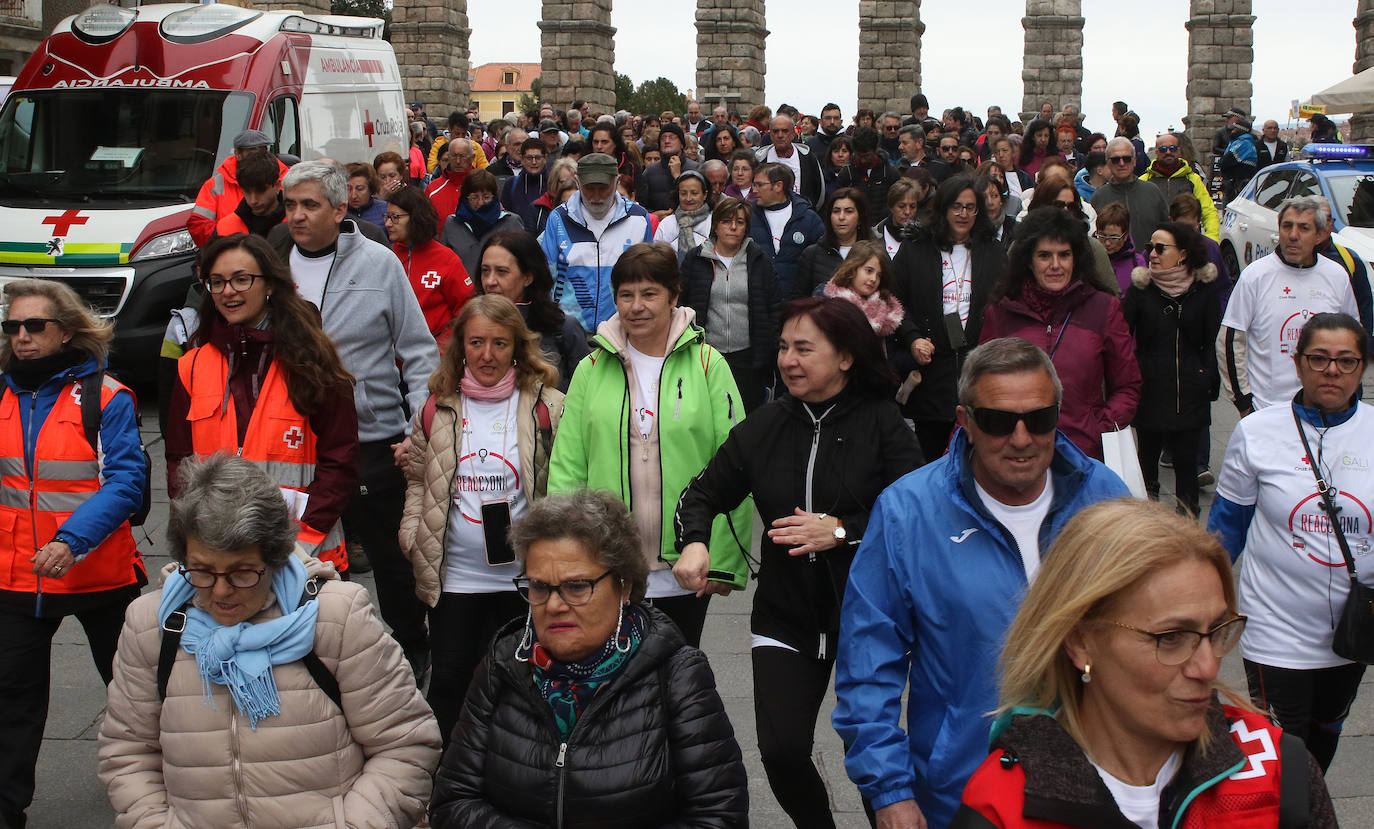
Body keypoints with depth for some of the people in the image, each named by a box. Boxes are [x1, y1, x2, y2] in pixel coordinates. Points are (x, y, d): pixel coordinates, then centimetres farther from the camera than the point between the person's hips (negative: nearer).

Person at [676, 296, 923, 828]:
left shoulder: (882, 424, -10)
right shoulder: (762, 427, 2)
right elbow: (704, 493, 9)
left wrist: (841, 530, -25)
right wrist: (694, 542, -10)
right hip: (785, 617, 3)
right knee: (781, 750, -5)